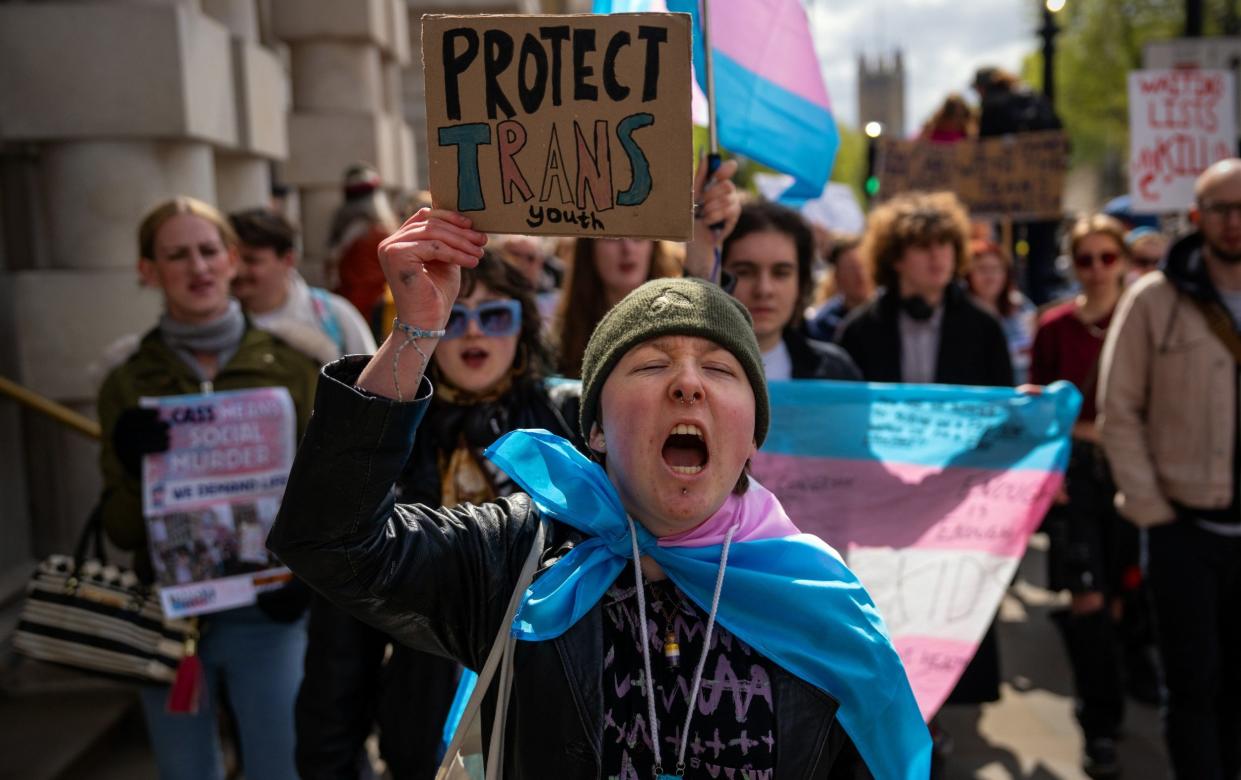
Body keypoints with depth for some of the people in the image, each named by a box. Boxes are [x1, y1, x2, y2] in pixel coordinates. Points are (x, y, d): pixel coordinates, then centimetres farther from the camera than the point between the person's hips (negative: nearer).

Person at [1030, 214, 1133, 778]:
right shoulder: (1054, 326, 0)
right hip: (1073, 469, -1)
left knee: (1116, 596, 10)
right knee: (1086, 599, -7)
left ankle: (1099, 711, 31)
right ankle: (1102, 724, 7)